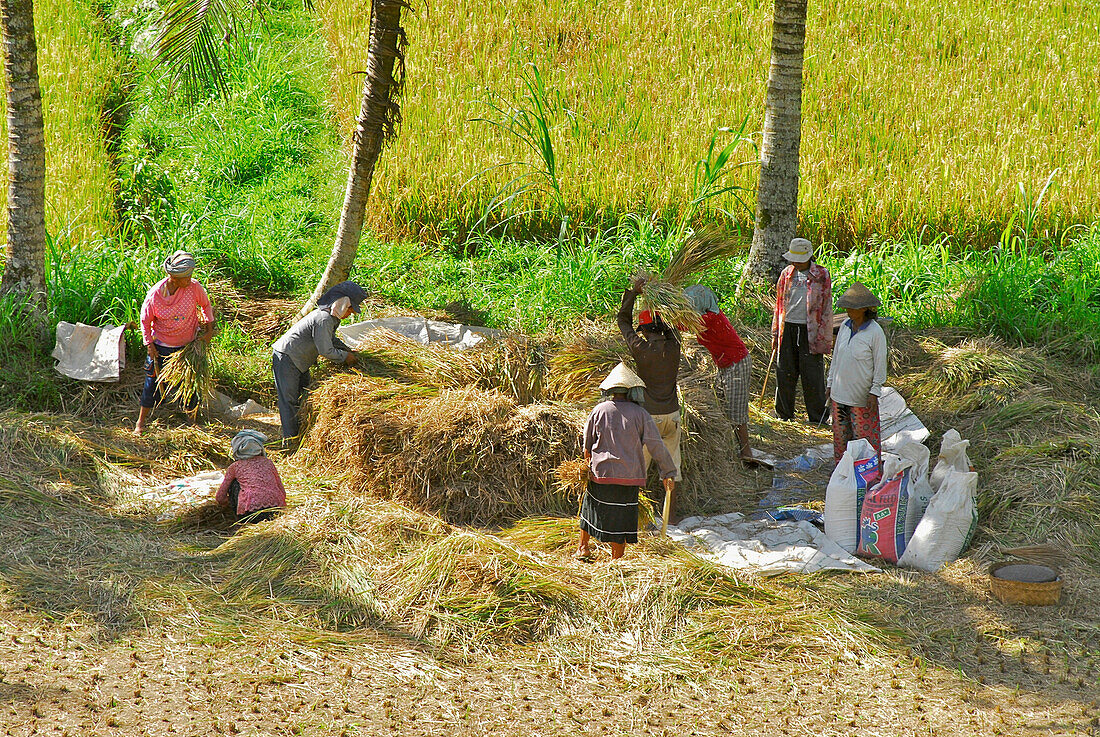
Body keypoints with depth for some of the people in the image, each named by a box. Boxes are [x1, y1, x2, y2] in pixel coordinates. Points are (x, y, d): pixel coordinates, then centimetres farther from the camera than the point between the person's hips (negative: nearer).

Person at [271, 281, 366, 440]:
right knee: (289, 399, -7)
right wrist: (345, 357, -10)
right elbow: (326, 351, -24)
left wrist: (348, 350, 13)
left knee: (305, 392, 15)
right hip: (286, 357, -11)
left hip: (299, 361, 11)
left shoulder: (331, 317, 8)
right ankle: (290, 437, -4)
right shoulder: (324, 319, -25)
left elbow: (331, 339, 26)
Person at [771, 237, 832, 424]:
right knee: (784, 374, 7)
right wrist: (775, 334, 14)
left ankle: (817, 419, 8)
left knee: (812, 376, -2)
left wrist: (824, 338, -4)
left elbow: (826, 308, 0)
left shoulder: (821, 275, -1)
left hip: (810, 330, -4)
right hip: (788, 329, 4)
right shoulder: (787, 274, 9)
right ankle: (783, 415, 20)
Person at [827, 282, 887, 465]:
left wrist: (875, 392, -12)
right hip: (840, 392, 6)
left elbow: (880, 365, -9)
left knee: (864, 434, -1)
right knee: (840, 433, 13)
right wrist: (830, 383, 16)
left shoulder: (875, 332, -13)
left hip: (862, 396, -6)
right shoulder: (845, 327, 4)